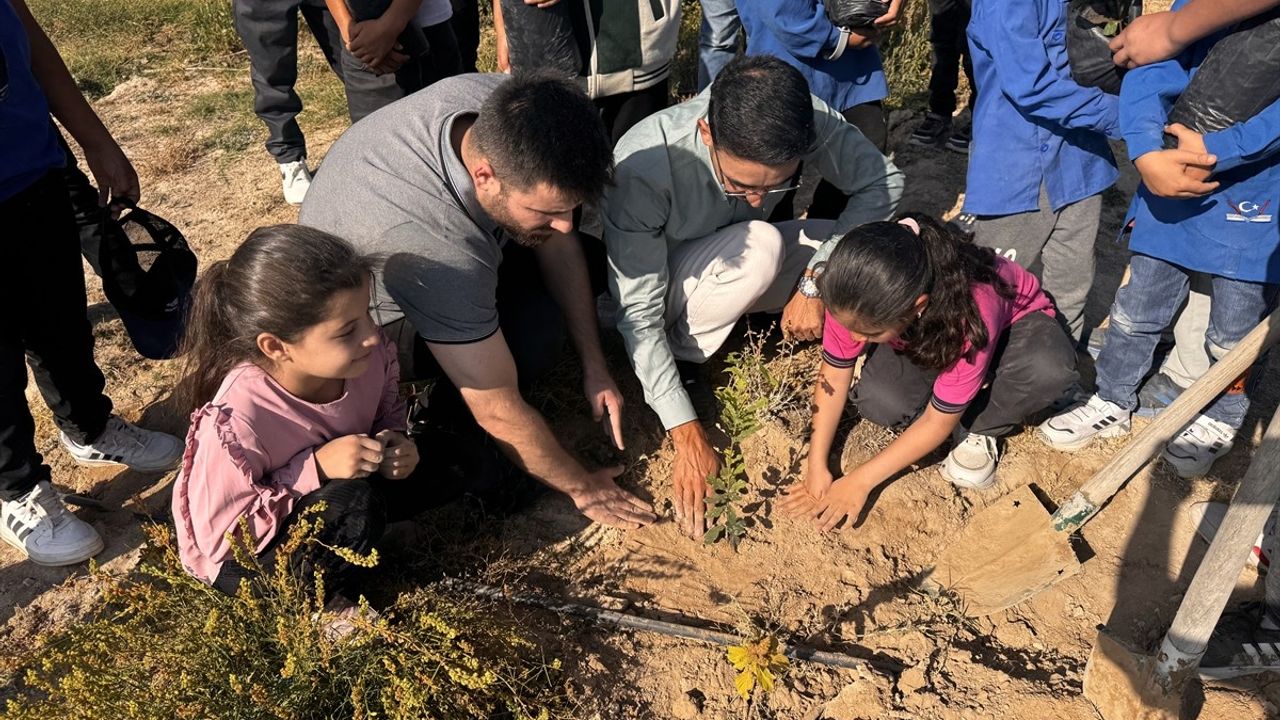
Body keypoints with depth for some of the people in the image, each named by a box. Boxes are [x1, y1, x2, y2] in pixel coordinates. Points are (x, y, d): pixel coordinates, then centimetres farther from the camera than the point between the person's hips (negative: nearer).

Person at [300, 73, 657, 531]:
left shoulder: (504, 111, -28)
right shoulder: (439, 249, -45)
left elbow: (558, 243, -12)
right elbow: (499, 413, -34)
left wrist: (595, 367, -11)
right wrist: (582, 489, -20)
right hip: (373, 307, -6)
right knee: (535, 333, -28)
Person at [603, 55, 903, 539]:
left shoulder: (808, 123, -27)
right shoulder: (643, 166, -37)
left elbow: (882, 182, -13)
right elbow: (639, 314, -32)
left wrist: (815, 278, -25)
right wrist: (686, 435, -34)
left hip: (735, 269, 4)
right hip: (654, 280, -4)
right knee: (759, 246, -36)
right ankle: (681, 359, -12)